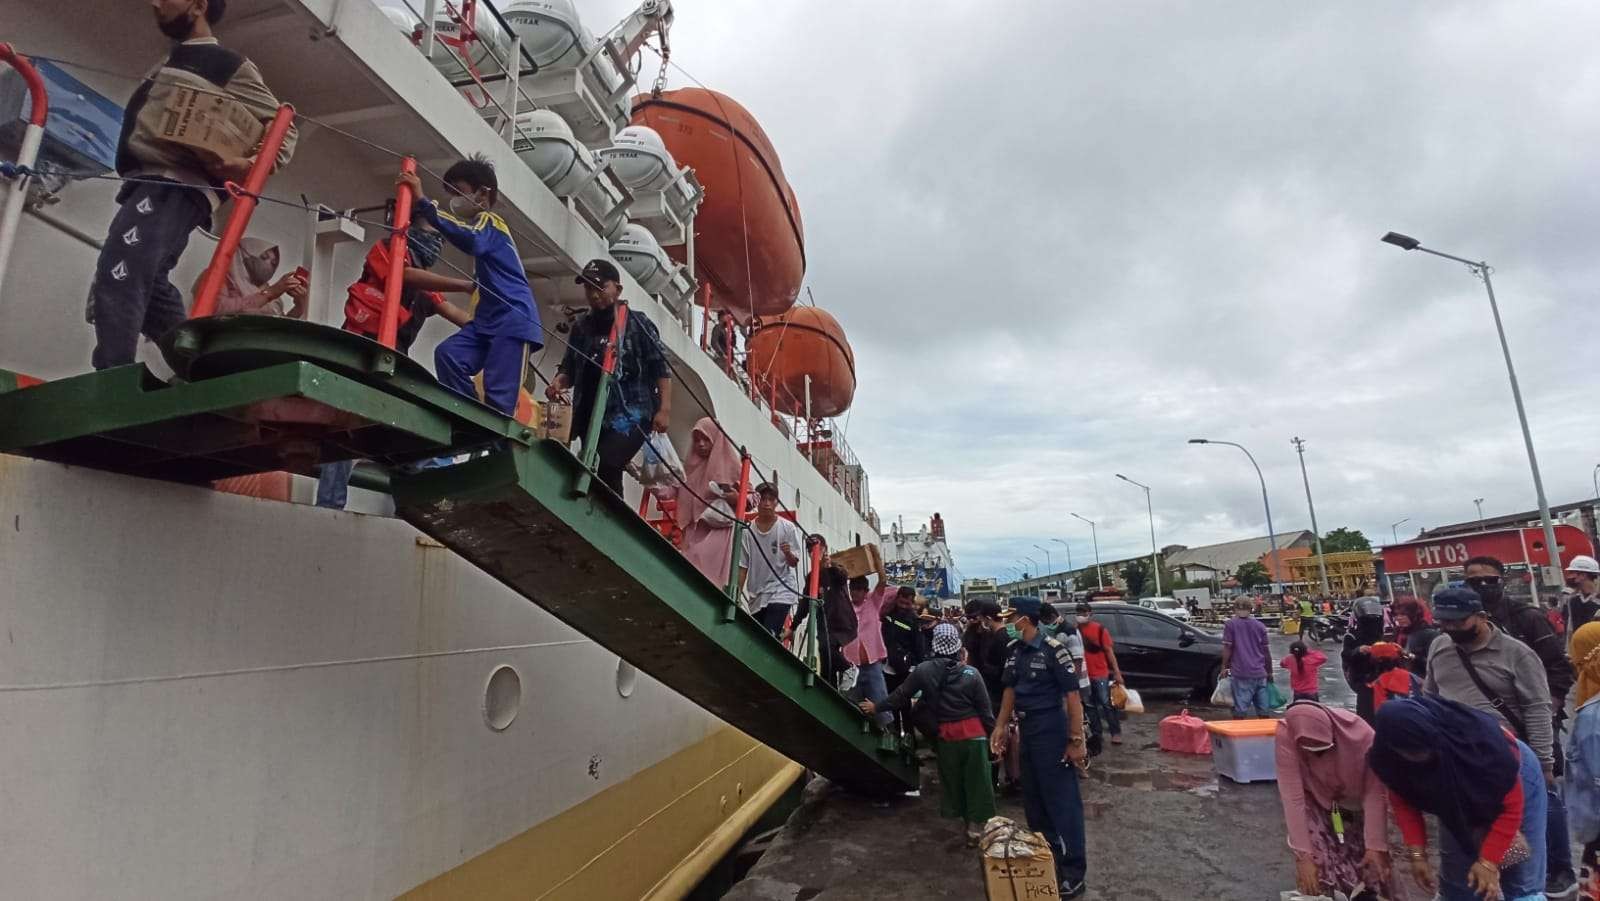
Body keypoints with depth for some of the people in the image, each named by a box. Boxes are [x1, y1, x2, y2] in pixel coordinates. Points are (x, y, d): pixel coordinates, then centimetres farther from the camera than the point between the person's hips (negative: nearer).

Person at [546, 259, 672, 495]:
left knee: (603, 467, -25)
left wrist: (664, 408, -13)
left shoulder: (637, 323, 1)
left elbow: (661, 369, -2)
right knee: (606, 476, 8)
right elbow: (569, 369, 18)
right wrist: (558, 382, -4)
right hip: (591, 417, 5)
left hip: (629, 416, -5)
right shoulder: (581, 327, 14)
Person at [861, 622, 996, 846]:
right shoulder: (971, 674, -10)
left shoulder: (924, 670, -9)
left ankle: (967, 822, 27)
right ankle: (976, 828, 15)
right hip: (974, 734, -1)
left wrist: (877, 707, 15)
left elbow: (901, 695, 1)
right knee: (976, 782, 10)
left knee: (953, 781, 18)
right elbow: (985, 710, -5)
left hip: (946, 736, 1)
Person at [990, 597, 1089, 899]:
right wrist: (1000, 726, 11)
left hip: (1052, 734, -8)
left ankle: (1073, 874, 13)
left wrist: (1076, 740, -17)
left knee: (1063, 801, 1)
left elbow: (1073, 696, -16)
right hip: (1026, 732, 8)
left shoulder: (1052, 649, -17)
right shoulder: (1015, 650, 4)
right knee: (1034, 801, 17)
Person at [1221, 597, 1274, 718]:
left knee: (1240, 710, -1)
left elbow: (1227, 648, -7)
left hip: (1241, 673, -4)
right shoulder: (1259, 625, 8)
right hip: (1260, 672, 4)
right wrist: (1269, 672, 19)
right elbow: (1266, 651, 10)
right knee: (1264, 710, 12)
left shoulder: (1231, 624, -3)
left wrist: (1224, 667, 2)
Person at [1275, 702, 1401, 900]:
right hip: (1312, 799, -1)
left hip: (1351, 799, 2)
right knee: (1319, 859, -18)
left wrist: (1376, 846, -26)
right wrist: (1303, 854, -33)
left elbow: (1375, 793, -25)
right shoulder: (1286, 736, -36)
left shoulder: (1361, 734, -35)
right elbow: (1293, 797, -33)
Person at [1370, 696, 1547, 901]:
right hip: (1460, 800, 3)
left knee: (1522, 884, -3)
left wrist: (1488, 861, -26)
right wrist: (1417, 853, -18)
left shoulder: (1479, 740, -41)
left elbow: (1511, 805, -26)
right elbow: (1405, 801, -12)